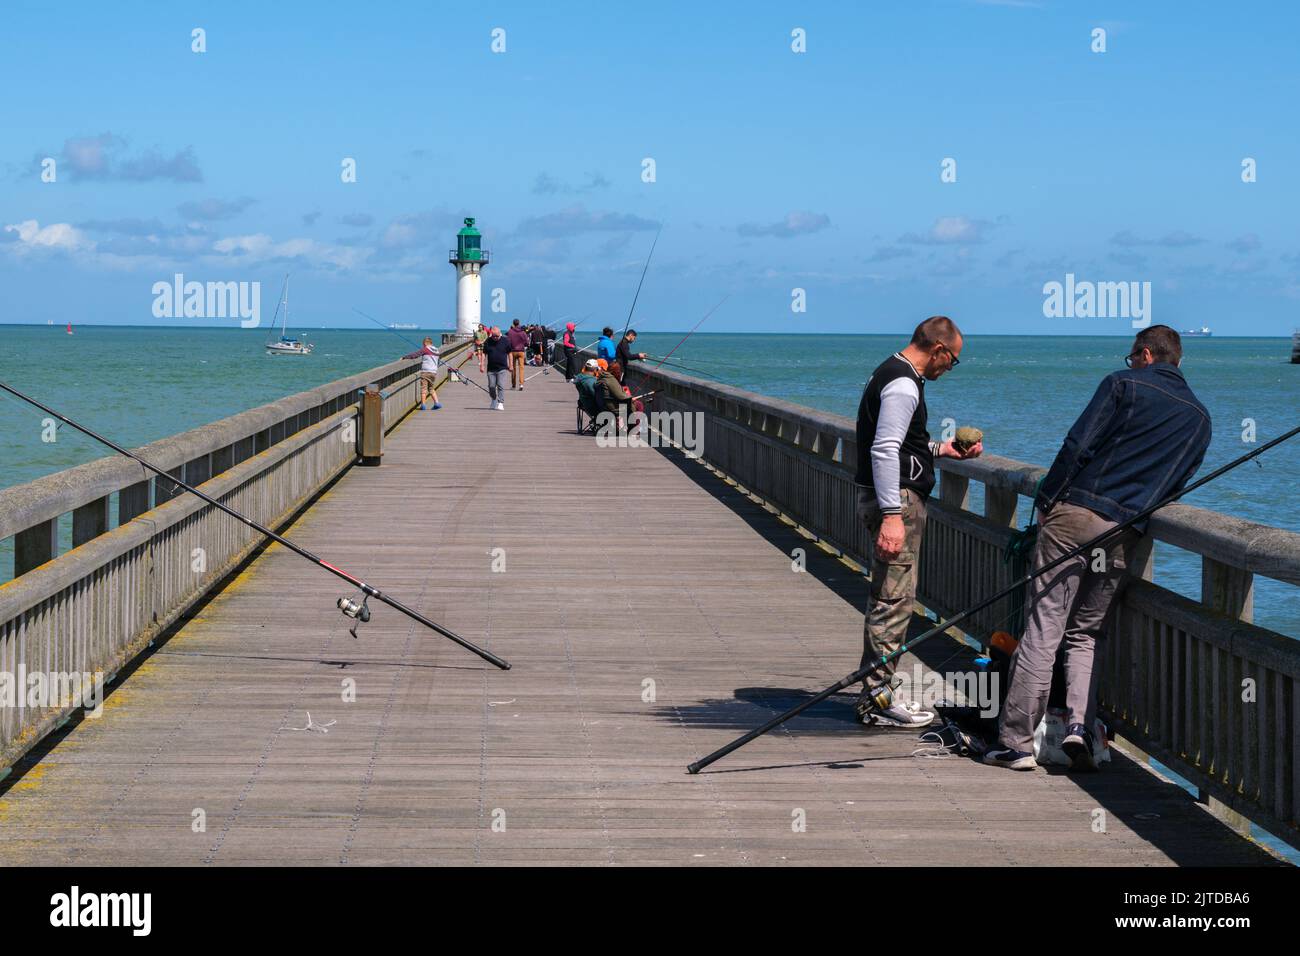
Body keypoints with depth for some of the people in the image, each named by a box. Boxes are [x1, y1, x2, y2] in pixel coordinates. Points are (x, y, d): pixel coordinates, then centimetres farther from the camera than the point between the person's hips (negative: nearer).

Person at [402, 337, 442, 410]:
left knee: (423, 388, -2)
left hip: (425, 371, -6)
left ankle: (423, 405, -5)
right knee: (431, 389, 18)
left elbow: (414, 355, -9)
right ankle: (436, 403, 8)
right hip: (434, 372, 7)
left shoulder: (425, 349, -6)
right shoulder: (436, 351, 14)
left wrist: (404, 357, 0)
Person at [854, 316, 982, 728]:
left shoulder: (892, 374, 18)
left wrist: (941, 449, 26)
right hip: (896, 499, -11)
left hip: (894, 500, 11)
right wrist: (892, 515, -27)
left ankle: (876, 693, 22)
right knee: (893, 600, -9)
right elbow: (884, 450, -24)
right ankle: (877, 700, -7)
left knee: (890, 599, 16)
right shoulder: (903, 385, -16)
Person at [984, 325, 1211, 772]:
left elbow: (1078, 445, -6)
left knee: (1042, 628, -5)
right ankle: (1079, 724, -5)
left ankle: (1016, 742, -6)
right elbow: (1178, 482, 19)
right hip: (1124, 532, 4)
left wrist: (1046, 500, -3)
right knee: (1086, 634, 16)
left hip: (1074, 512, -4)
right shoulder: (1199, 418, 17)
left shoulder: (1124, 384, 4)